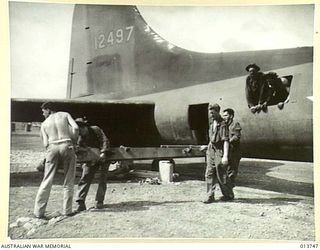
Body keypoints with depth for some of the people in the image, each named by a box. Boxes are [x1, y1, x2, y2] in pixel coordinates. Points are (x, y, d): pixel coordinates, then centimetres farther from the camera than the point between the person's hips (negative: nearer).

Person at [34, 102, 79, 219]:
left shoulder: (44, 124, 16)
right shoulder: (65, 115, 13)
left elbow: (45, 143, 8)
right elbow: (75, 128, -3)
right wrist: (73, 141, 11)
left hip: (52, 148, 1)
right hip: (67, 147, -1)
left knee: (47, 181, 5)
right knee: (68, 182, 8)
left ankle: (38, 211, 3)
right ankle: (67, 210, 9)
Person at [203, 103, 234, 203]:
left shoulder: (222, 124, -14)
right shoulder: (212, 123, 11)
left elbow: (226, 141, -19)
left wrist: (225, 156, -24)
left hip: (219, 151, -7)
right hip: (211, 151, 7)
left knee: (221, 175, 2)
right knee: (209, 174, 3)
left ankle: (229, 194, 21)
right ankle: (210, 196, 9)